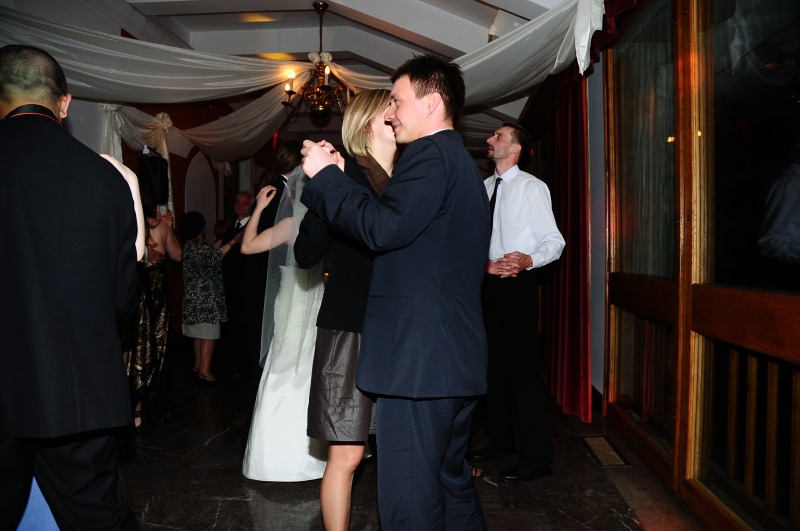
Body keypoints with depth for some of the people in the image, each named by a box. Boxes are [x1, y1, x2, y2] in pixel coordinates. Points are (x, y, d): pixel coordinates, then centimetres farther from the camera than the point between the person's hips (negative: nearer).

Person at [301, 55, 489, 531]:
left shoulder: (431, 154, -10)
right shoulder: (460, 161, 22)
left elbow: (383, 228, -20)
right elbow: (399, 222, 16)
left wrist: (325, 175, -9)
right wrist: (336, 178, 11)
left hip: (418, 359, -11)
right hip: (460, 359, 11)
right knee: (452, 483, 22)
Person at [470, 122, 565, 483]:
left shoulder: (532, 187, -5)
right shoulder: (482, 189, 13)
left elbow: (554, 240, -8)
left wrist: (529, 259, -28)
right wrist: (484, 263, -7)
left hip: (519, 281, -6)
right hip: (489, 280, 7)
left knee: (523, 368, -8)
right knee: (495, 363, 15)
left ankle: (537, 457, 3)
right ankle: (500, 439, 31)